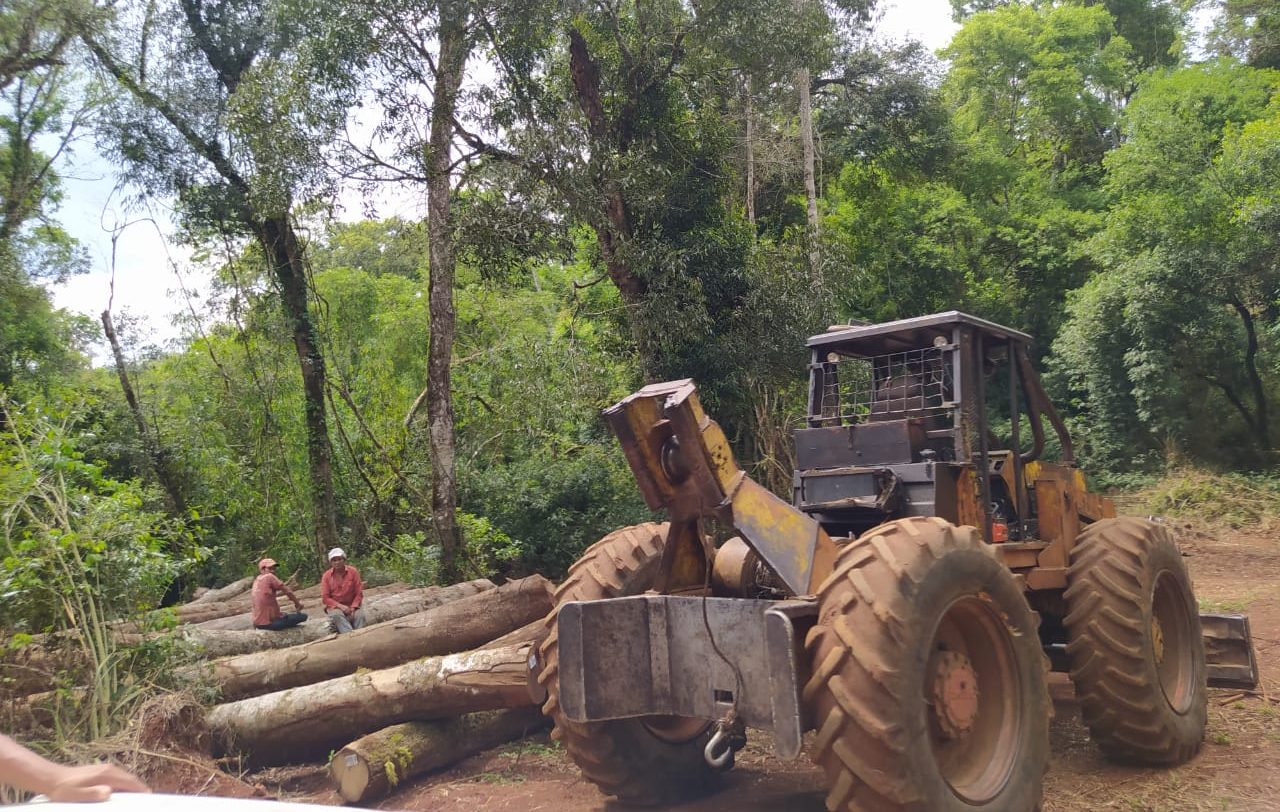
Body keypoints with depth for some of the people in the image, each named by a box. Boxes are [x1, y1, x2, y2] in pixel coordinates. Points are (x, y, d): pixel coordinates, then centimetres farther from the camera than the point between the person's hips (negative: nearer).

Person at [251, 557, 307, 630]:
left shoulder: (256, 580, 13)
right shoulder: (269, 577, -11)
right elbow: (287, 591, -6)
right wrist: (298, 603, 7)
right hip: (268, 623, -9)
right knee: (303, 616, -7)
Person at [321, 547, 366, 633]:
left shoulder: (353, 572, -4)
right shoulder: (326, 576, -3)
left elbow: (359, 593, -2)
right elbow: (325, 598, -4)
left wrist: (352, 608, -16)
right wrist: (340, 606, -17)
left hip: (351, 606, 1)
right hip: (335, 607, -1)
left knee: (360, 615, -31)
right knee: (337, 615, -35)